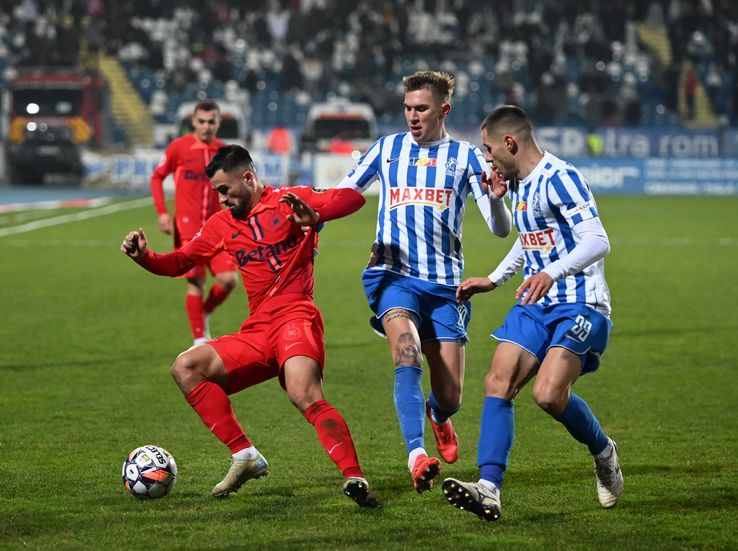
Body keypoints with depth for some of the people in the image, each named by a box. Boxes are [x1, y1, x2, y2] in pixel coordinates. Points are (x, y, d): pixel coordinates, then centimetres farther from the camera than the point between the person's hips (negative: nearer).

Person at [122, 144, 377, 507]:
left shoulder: (287, 201, 2)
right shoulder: (221, 225, 20)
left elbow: (354, 198, -7)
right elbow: (178, 263, 23)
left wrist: (314, 215, -26)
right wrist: (143, 256, 3)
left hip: (296, 318, -7)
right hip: (257, 333, 7)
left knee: (304, 396, -31)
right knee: (186, 367, -3)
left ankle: (354, 479, -32)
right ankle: (244, 456, -5)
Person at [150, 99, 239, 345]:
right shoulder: (179, 147, -3)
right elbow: (157, 177, 6)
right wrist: (162, 212, -4)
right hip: (187, 226, -3)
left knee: (229, 279, -8)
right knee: (196, 283, -5)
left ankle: (203, 315, 20)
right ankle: (200, 340, 3)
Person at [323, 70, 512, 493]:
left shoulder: (465, 156, 5)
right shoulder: (387, 149, 10)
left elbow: (501, 229, 0)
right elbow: (342, 196, 20)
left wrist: (496, 200, -22)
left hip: (445, 284, 0)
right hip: (392, 275, 0)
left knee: (449, 398, 1)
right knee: (407, 353, -30)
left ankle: (438, 417, 39)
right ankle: (417, 454, -38)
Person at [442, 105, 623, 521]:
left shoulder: (559, 178, -14)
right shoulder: (519, 184, 15)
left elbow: (597, 242, -23)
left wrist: (551, 272, -36)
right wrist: (493, 280, 35)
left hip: (579, 304, -9)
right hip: (535, 304, 9)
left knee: (549, 393, -22)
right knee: (498, 383, -10)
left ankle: (604, 453, 8)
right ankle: (489, 489, -17)